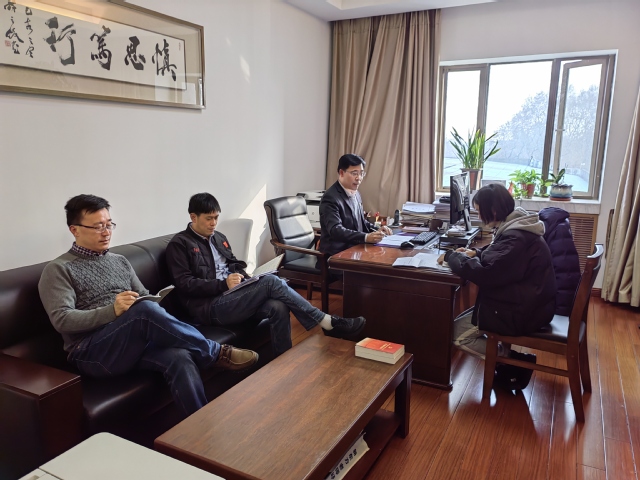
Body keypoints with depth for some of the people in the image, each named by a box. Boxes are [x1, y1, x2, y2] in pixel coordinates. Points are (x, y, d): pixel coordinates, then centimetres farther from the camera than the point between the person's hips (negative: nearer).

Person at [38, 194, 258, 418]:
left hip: (135, 342, 5)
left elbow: (145, 299, 19)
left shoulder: (120, 261, 20)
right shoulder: (58, 270, 3)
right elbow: (61, 320, -9)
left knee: (179, 358, -31)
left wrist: (154, 310, -6)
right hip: (92, 353, -4)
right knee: (145, 311, -34)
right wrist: (112, 311, -23)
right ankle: (217, 353, -21)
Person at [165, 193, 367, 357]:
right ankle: (327, 322, -22)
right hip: (210, 307, -7)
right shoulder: (179, 244, -1)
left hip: (231, 297, 7)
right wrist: (223, 284, -19)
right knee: (271, 282, -26)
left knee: (278, 307, -26)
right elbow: (184, 284, -10)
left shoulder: (218, 238, 21)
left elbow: (235, 264, 25)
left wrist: (240, 273, -1)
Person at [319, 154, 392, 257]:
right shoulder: (331, 198, -15)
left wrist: (377, 229, 4)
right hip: (337, 254, -8)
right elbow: (335, 230, -26)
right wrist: (366, 237, -37)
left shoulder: (355, 193, 12)